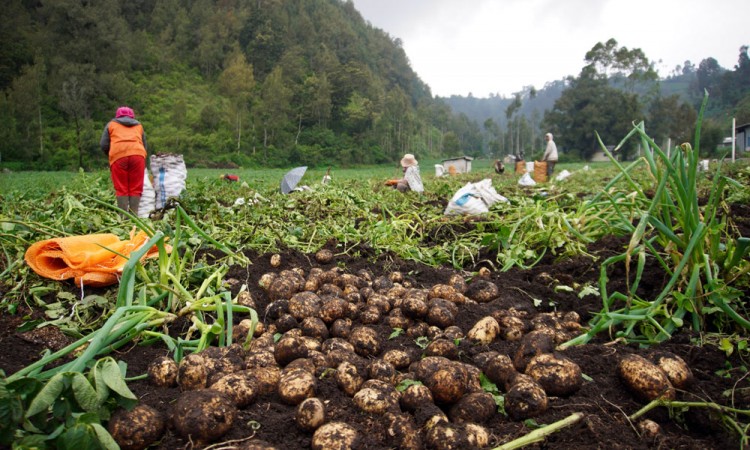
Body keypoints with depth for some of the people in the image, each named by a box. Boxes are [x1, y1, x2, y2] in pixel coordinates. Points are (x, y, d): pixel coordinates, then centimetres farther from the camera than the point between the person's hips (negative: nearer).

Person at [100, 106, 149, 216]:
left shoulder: (111, 124, 23)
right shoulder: (139, 125, 29)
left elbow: (103, 145, 13)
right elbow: (145, 147, 24)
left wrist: (110, 154, 30)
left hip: (118, 155, -1)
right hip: (138, 154, 1)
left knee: (121, 188, 1)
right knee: (135, 188, 3)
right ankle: (133, 215, -3)